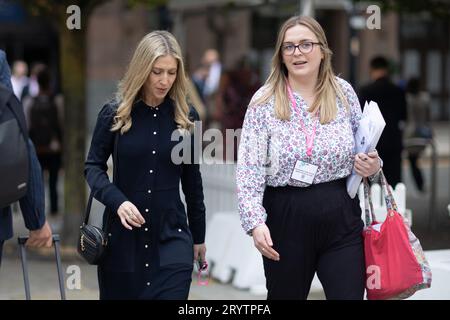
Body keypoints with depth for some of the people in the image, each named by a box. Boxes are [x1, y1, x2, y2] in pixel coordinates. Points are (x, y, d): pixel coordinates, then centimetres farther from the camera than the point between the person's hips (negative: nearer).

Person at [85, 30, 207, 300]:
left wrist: (199, 234, 13)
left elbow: (192, 179, 10)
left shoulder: (186, 117, 3)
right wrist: (117, 201, -17)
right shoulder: (115, 113, -2)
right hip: (122, 233, 0)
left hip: (172, 236, 0)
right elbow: (94, 166, 2)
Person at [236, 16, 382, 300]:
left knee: (349, 294, -1)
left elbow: (363, 147, 17)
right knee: (285, 294, 11)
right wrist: (255, 222, -18)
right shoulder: (264, 101, -4)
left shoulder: (343, 92, 4)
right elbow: (249, 169, -7)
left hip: (342, 216, 2)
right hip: (286, 218, -1)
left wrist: (372, 165, -5)